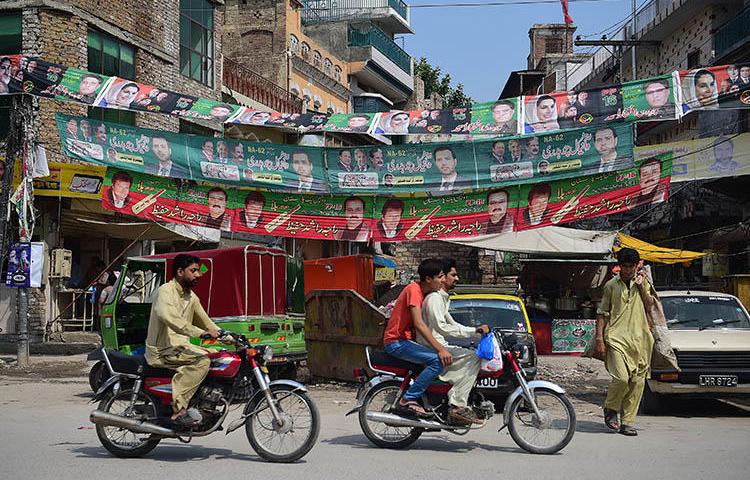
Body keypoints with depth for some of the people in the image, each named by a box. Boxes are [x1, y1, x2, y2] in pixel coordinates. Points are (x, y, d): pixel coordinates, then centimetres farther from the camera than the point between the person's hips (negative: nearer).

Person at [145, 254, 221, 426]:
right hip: (161, 351, -9)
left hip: (181, 347, 9)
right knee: (202, 360, -28)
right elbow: (168, 317, -32)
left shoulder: (192, 297, 17)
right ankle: (178, 408, -31)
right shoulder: (166, 291, -12)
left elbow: (206, 322, 24)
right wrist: (201, 333, -38)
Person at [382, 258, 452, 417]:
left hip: (406, 340, 10)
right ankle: (407, 400, -22)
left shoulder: (423, 291, 15)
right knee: (438, 360, -25)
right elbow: (418, 323, -25)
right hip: (396, 342, -10)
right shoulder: (414, 289, -15)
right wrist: (440, 348, -28)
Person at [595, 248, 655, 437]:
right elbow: (601, 313, 5)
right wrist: (599, 339, -3)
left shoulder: (643, 282, 13)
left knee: (637, 382, 1)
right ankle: (610, 409, 10)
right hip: (616, 338, -3)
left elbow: (649, 306, 2)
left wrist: (641, 286, -6)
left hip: (639, 339, 3)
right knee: (621, 377, -16)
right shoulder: (611, 285, 5)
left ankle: (627, 422, 9)